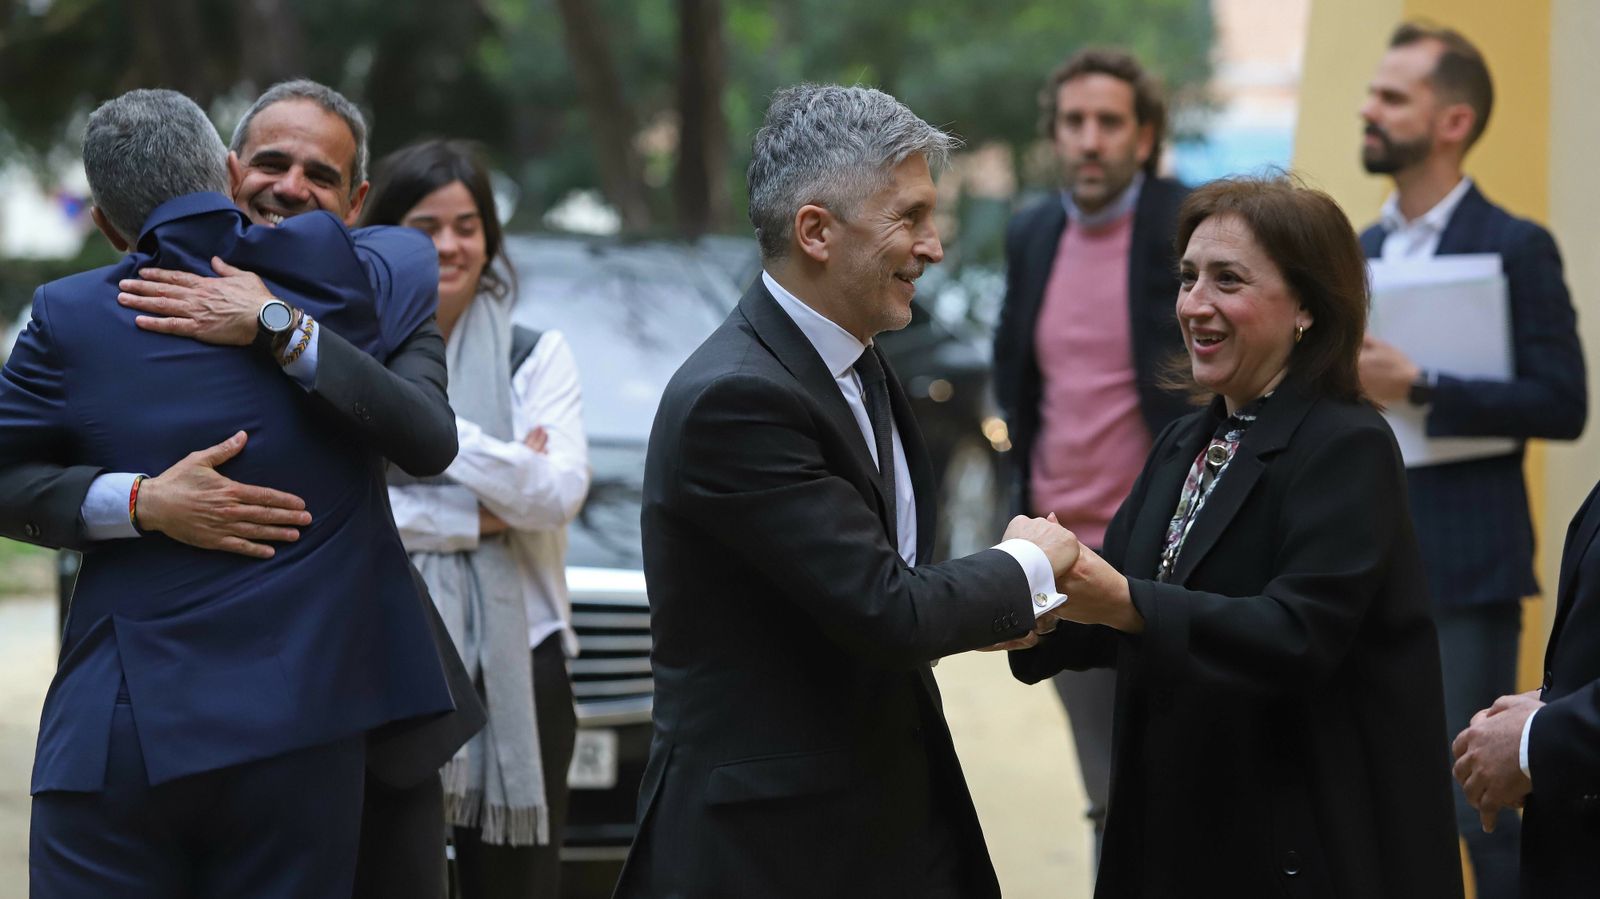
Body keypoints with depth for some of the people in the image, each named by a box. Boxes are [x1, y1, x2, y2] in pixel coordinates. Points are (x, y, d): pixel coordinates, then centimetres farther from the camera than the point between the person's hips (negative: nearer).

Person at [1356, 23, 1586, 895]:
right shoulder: (1361, 251, 14)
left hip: (1462, 568, -7)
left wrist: (1421, 389, -21)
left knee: (1478, 803, -5)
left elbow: (1561, 404, -14)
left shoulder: (1515, 248, -6)